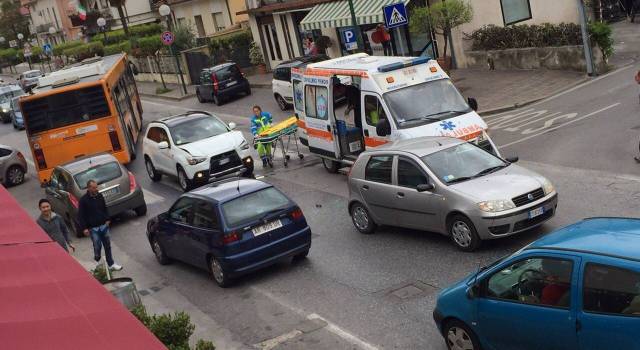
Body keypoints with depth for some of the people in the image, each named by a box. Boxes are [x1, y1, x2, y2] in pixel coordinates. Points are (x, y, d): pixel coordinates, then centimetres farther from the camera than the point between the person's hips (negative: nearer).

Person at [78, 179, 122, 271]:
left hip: (104, 225, 5)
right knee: (97, 247, -1)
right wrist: (84, 228, -12)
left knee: (107, 245, 9)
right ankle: (97, 262, 23)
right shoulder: (83, 200, -11)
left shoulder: (100, 196, 4)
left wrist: (107, 219, 11)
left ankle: (111, 264, 16)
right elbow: (81, 215, -8)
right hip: (93, 228, -5)